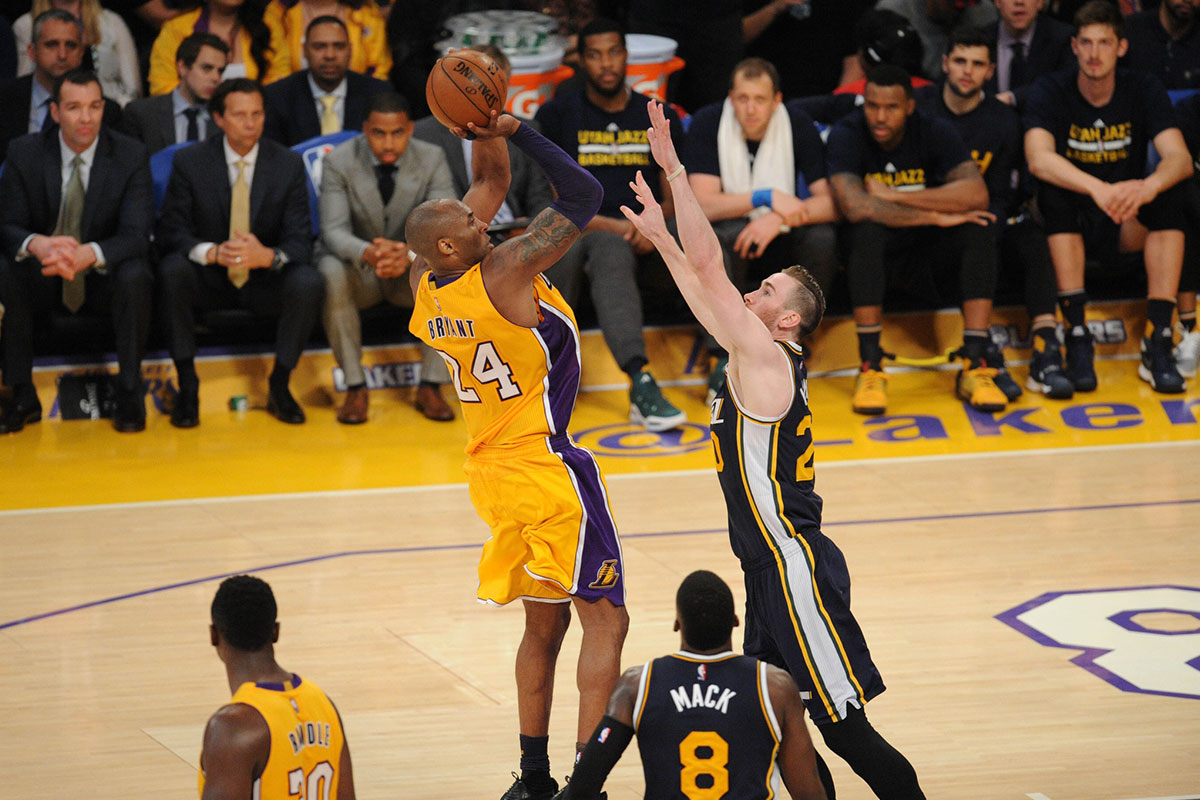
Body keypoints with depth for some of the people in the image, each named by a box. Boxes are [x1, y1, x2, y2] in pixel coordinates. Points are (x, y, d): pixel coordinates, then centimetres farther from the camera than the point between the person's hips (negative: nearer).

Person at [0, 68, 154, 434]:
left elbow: (136, 236, -17)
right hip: (42, 277, 1)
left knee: (135, 276, -35)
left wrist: (90, 253, -40)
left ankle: (129, 395, -18)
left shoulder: (130, 156, -9)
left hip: (104, 277, -1)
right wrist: (37, 244, -34)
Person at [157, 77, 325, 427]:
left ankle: (279, 386, -10)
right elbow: (170, 233, -9)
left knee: (309, 283, -30)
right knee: (172, 270, -32)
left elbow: (300, 241, -6)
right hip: (209, 281, -1)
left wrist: (268, 255, -31)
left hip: (266, 281, 1)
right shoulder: (190, 162, -4)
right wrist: (213, 252, -31)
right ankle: (187, 387, -20)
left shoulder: (288, 165, -1)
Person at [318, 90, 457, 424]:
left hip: (412, 271, 1)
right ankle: (355, 387, -24)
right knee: (331, 274, -35)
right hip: (360, 269, -1)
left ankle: (431, 387, -19)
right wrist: (367, 253, -46)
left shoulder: (432, 160, -10)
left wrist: (410, 253, -43)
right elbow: (334, 230, -21)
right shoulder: (339, 162, -12)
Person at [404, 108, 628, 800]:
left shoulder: (425, 285, 1)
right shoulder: (506, 271, -21)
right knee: (605, 619, -3)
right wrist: (514, 129, -14)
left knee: (544, 621, 19)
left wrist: (487, 133, -2)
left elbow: (495, 181, 13)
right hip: (549, 470, -8)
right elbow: (585, 194, -16)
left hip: (495, 471, 8)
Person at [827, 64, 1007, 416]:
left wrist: (895, 196, -27)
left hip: (925, 249, 2)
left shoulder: (936, 133, -9)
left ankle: (975, 366, -29)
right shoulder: (846, 135, -15)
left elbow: (977, 193, -26)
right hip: (872, 253, -2)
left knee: (979, 229, -25)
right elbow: (855, 207, -33)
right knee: (867, 229, -35)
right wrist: (935, 216, -30)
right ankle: (870, 370, -32)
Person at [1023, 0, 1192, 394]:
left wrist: (1149, 186, -44)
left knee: (1170, 195, -28)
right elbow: (1038, 158, -29)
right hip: (1070, 227, -2)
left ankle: (1158, 342, -32)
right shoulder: (1050, 92, -10)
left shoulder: (1144, 90, -4)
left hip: (1127, 227, 2)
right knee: (1054, 194, -34)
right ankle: (1077, 336, -34)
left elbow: (1180, 158, -18)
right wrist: (1097, 190, -47)